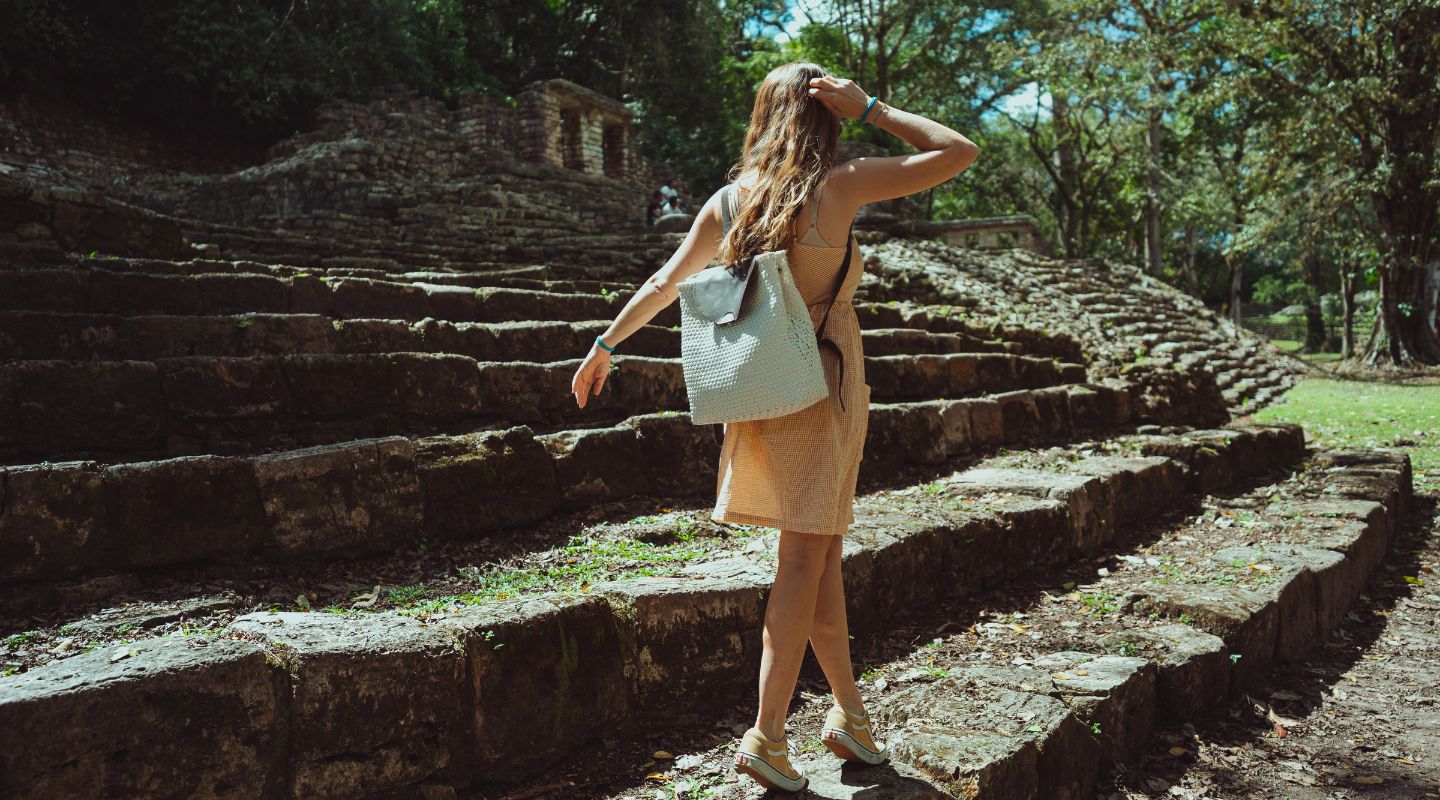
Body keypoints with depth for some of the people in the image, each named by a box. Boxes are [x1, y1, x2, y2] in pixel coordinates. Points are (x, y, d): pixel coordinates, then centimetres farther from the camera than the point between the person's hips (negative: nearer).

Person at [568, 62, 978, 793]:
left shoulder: (731, 200, 4)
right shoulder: (839, 186, -10)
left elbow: (664, 282, 9)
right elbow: (957, 151, -5)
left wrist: (605, 345, 20)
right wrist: (869, 108, -4)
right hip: (823, 385, -5)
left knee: (823, 550, 14)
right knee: (805, 558, 2)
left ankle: (849, 713, 25)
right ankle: (767, 736, 5)